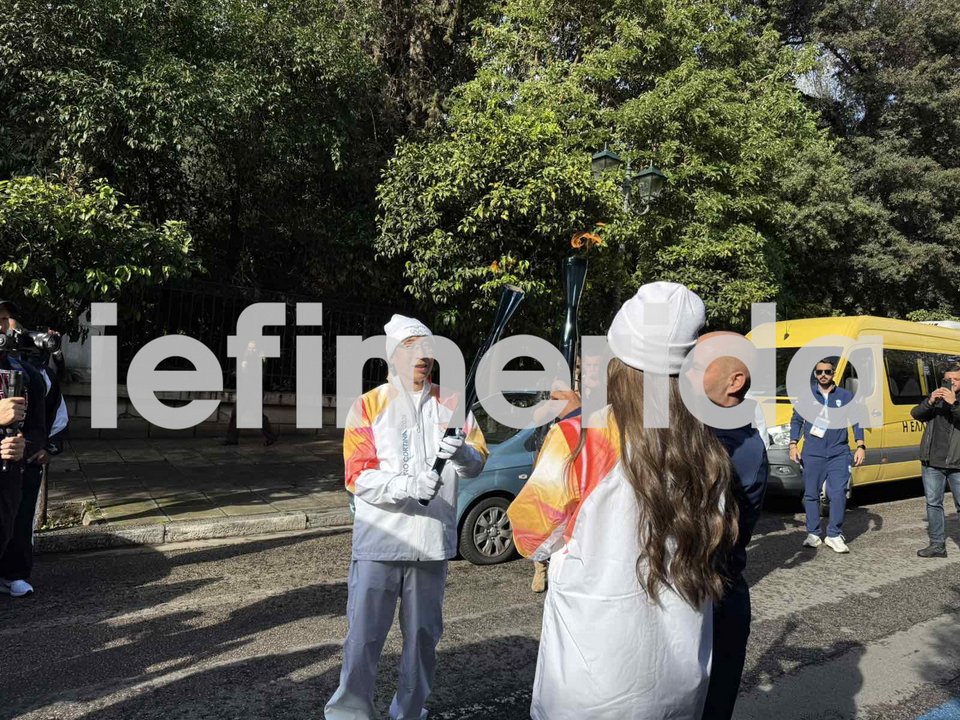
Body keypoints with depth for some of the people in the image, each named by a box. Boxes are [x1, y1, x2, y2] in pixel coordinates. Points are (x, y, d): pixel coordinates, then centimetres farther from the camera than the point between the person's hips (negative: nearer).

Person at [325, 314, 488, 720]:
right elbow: (358, 476, -8)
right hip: (379, 541, -2)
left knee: (423, 634, 14)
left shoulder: (450, 404, 6)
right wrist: (408, 486, -25)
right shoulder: (368, 406, -1)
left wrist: (461, 452, -21)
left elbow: (478, 462, 2)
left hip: (433, 541, 3)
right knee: (364, 634, -1)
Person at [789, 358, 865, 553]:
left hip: (839, 454, 0)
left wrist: (861, 446, 1)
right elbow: (796, 420, 12)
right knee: (811, 494, 4)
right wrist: (793, 445, 4)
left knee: (838, 495, -8)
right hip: (812, 454, 1)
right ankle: (813, 534, 15)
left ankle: (834, 535, 4)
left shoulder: (846, 396, 7)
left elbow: (856, 421, 10)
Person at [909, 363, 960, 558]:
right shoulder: (935, 399, 13)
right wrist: (930, 401, -16)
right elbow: (915, 414, 0)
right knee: (933, 503, 8)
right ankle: (937, 544, 17)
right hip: (932, 463, 4)